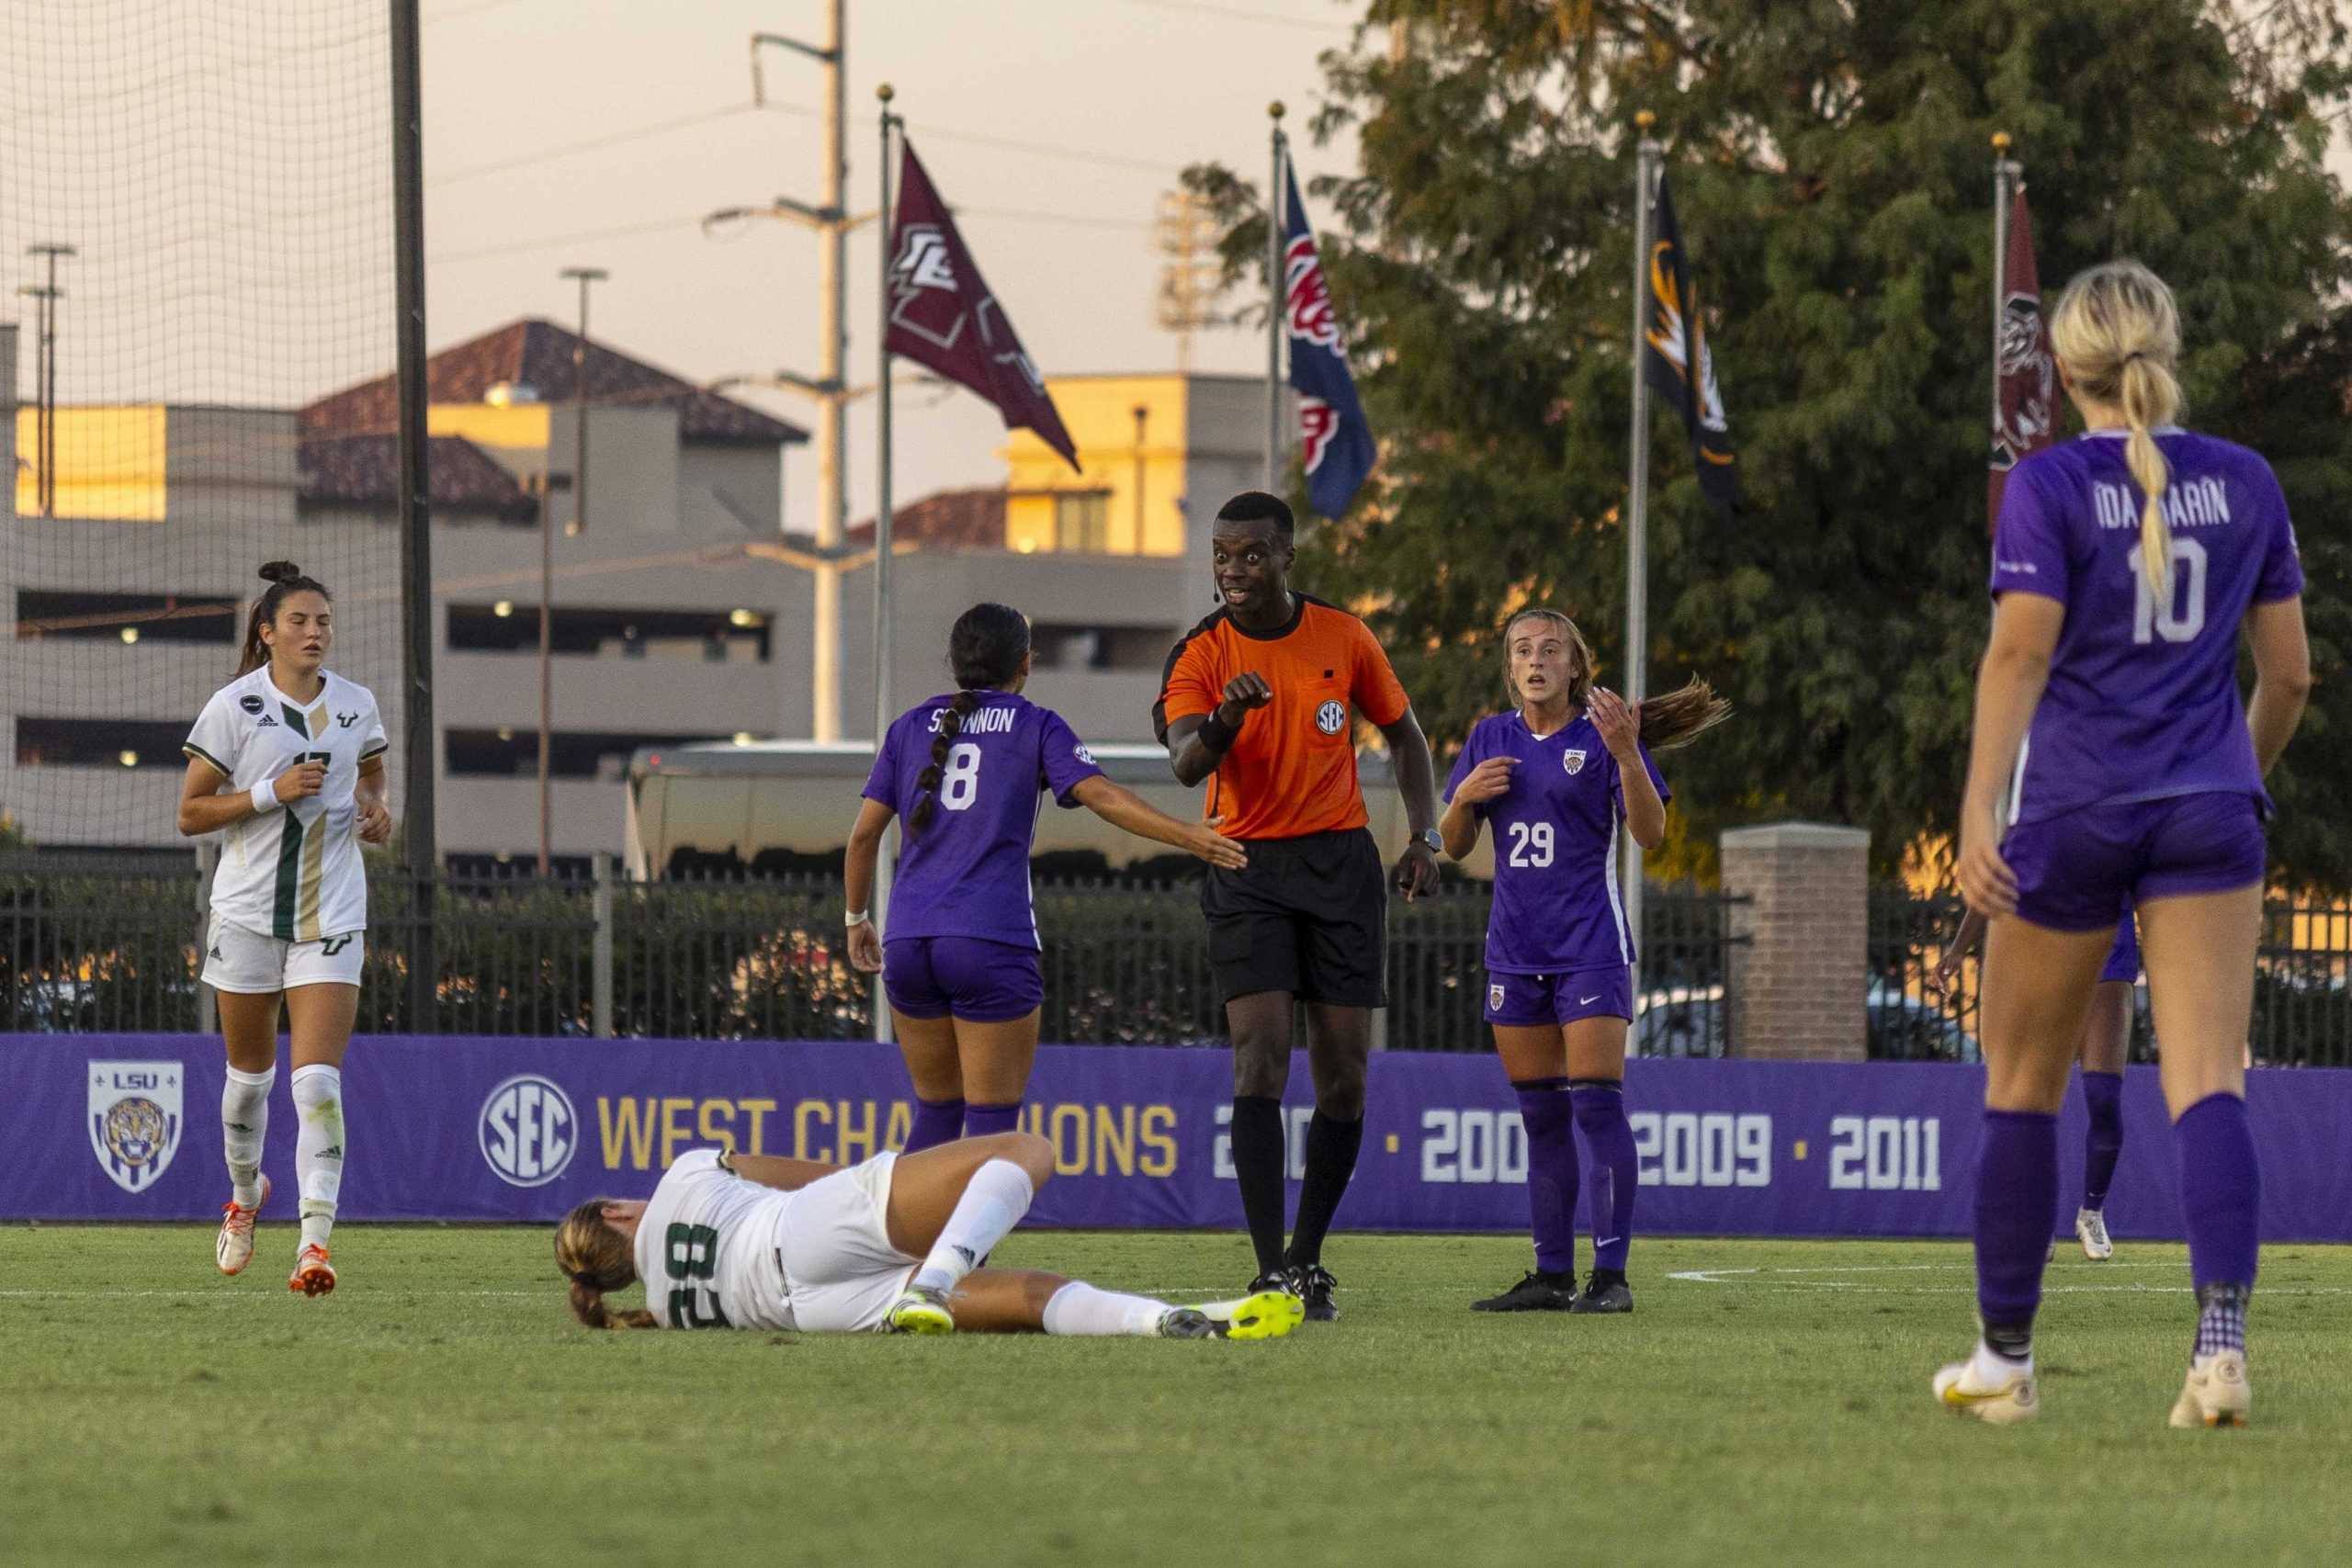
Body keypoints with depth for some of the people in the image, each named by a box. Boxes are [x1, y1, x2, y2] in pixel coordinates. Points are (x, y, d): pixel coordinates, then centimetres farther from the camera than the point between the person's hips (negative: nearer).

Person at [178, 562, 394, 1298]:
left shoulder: (356, 705, 4)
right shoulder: (233, 706, -6)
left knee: (318, 1081, -13)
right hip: (248, 909, -1)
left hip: (331, 915, 1)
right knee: (250, 1072, 13)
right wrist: (272, 793, -17)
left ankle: (316, 1239, -20)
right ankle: (245, 1195, 41)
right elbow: (190, 812, -5)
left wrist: (378, 809, 0)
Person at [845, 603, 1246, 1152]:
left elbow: (864, 834, 12)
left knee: (937, 1111, 17)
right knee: (991, 1121, -1)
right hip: (992, 942, -4)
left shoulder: (910, 728, 14)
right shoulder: (1037, 728, 4)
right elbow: (1102, 796, -11)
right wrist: (1188, 836, -16)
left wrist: (857, 919, 24)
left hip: (908, 942, 4)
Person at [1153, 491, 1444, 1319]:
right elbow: (1186, 763, -22)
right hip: (1248, 869, -2)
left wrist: (1424, 835, 4)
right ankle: (1272, 1271, -18)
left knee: (1344, 1076, 1)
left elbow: (1403, 731, 14)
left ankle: (1309, 1257, 16)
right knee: (1261, 1058, -15)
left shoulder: (1343, 638, 0)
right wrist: (1226, 717, -43)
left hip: (1341, 861, 2)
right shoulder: (1201, 655, -6)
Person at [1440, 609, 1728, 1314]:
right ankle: (1552, 1275, 11)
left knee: (1596, 1103, -12)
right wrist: (1464, 797, -7)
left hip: (1590, 942, -5)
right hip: (1515, 949, 5)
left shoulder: (1602, 735, -3)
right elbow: (1454, 846, 14)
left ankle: (1612, 1274, -12)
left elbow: (1649, 833, -11)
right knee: (1541, 1116, 7)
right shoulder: (1490, 739, 11)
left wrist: (1626, 753, -24)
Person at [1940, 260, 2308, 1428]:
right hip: (2206, 809, 2)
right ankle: (2222, 1341, -26)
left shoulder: (2048, 487, -5)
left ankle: (2005, 1358, 19)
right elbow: (2288, 672, 11)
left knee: (2022, 1084, 12)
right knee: (2207, 1084, -6)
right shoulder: (2245, 484, 6)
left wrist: (1980, 810, -21)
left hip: (2073, 807, -2)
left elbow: (2020, 651, -16)